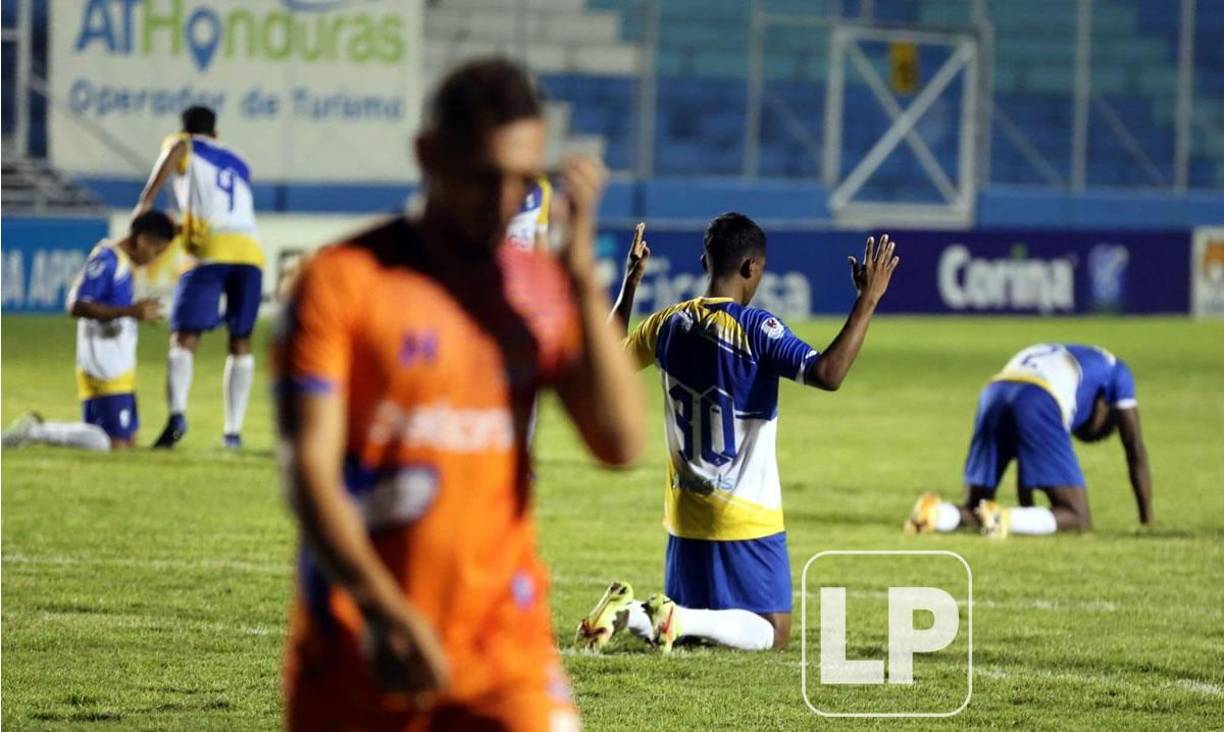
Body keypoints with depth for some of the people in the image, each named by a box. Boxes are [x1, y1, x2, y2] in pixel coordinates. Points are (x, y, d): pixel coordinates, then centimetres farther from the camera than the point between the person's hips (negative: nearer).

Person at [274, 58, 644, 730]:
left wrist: (582, 275, -10)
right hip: (358, 650, -2)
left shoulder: (545, 291, 7)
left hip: (506, 650, 2)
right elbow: (309, 468, -13)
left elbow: (620, 442, -5)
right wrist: (385, 613, -26)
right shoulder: (343, 280, -5)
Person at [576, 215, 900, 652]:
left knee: (691, 620, 20)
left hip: (686, 514, 6)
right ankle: (674, 619, -22)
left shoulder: (669, 325, 2)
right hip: (748, 517, -6)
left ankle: (627, 611, -11)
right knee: (772, 633, 2)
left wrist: (630, 285, 30)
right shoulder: (756, 329, -17)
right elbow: (828, 374, -29)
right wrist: (868, 300, -24)